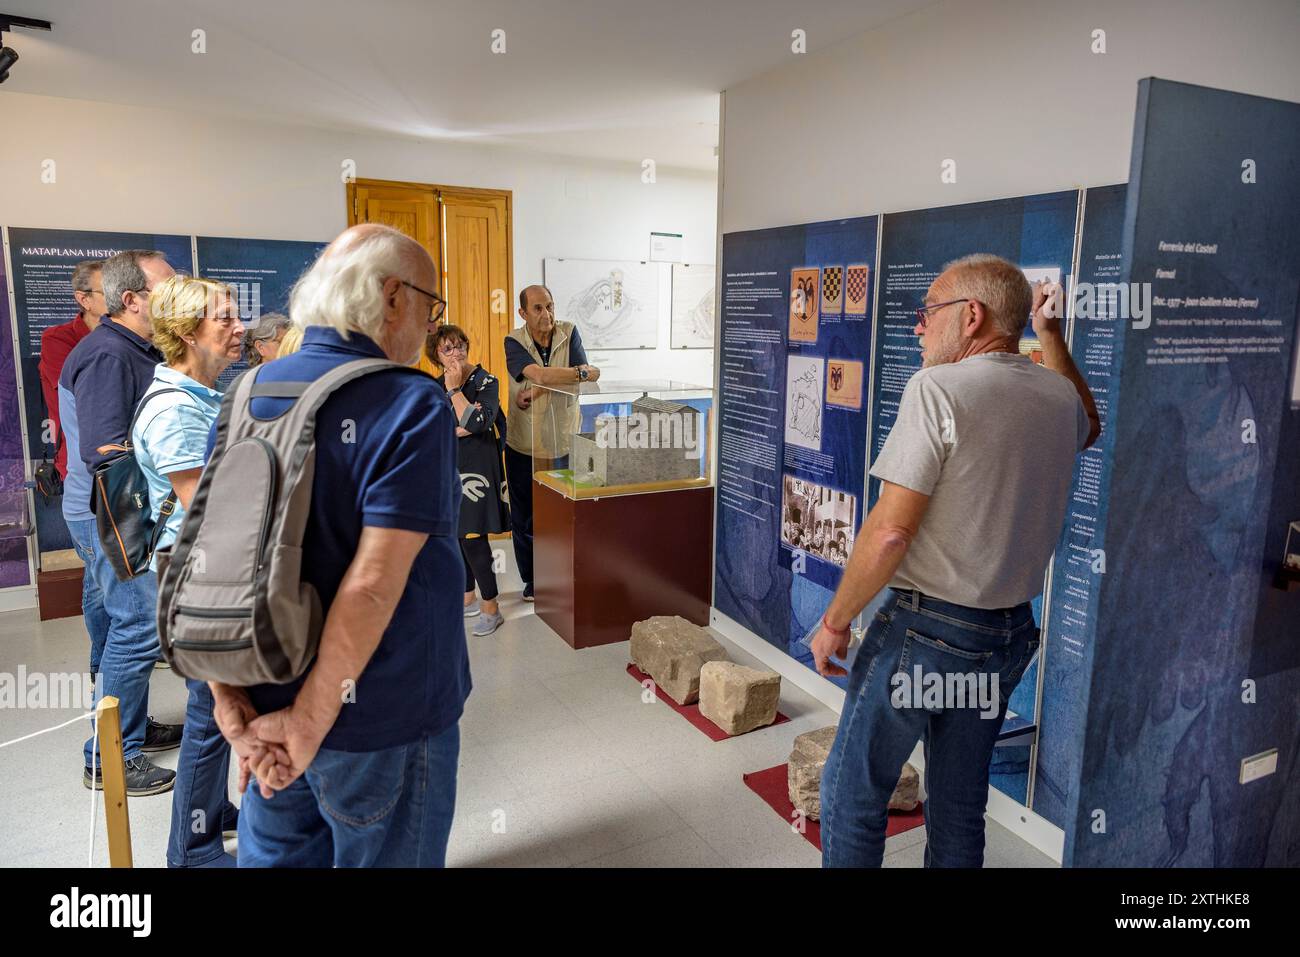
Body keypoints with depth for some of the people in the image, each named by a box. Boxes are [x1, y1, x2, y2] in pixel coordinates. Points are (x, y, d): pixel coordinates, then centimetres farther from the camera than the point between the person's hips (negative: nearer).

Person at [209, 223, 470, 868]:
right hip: (380, 719, -6)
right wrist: (311, 723, -17)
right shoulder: (414, 407, -18)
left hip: (265, 699, 6)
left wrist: (233, 705, -2)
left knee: (275, 853, 25)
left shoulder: (249, 393, 1)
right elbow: (374, 583, -25)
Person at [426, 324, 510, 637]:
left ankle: (491, 608, 3)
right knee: (456, 534, 13)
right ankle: (468, 599, 28)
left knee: (473, 537, -8)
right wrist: (457, 429, -15)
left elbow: (475, 423, -22)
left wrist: (455, 390, -15)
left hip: (475, 469, -6)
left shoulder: (486, 382, -7)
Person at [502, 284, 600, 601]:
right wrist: (583, 372, -26)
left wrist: (535, 394, -24)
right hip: (523, 446, -1)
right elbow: (540, 376, -28)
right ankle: (532, 580, 26)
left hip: (563, 443, 1)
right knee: (524, 516, 10)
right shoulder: (514, 342, -10)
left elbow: (586, 377, -17)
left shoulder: (568, 332, -4)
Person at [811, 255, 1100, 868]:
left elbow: (891, 530, -22)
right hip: (1010, 634, 7)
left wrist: (835, 621, -10)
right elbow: (1088, 427, 31)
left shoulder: (937, 388, -16)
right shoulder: (1060, 396, 4)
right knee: (960, 805, 19)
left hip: (925, 627, -7)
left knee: (852, 791, 9)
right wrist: (1050, 334, 29)